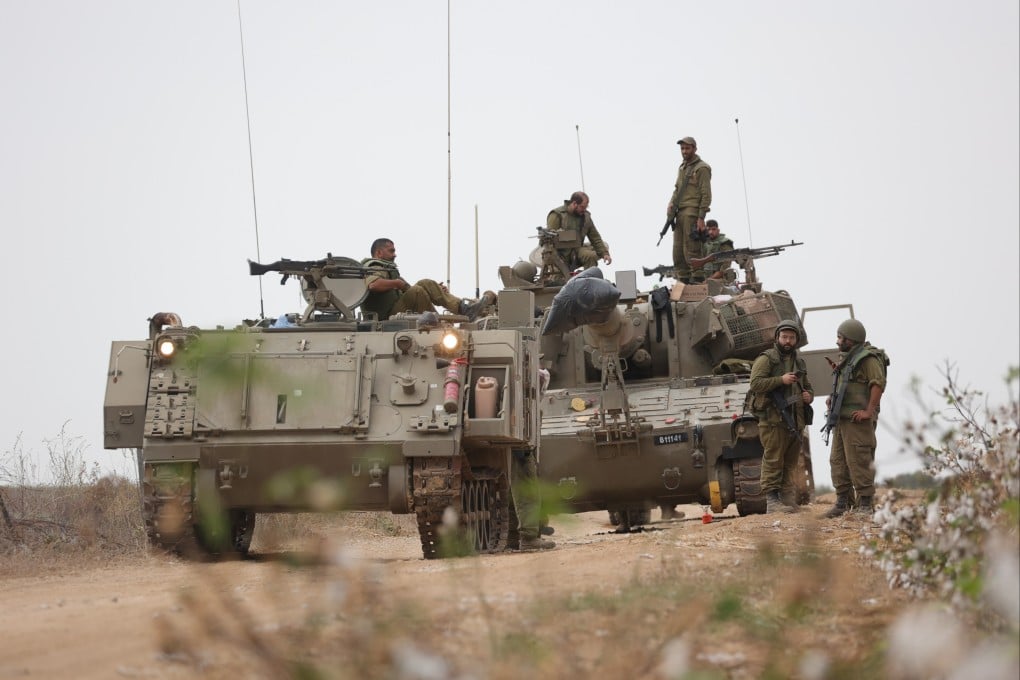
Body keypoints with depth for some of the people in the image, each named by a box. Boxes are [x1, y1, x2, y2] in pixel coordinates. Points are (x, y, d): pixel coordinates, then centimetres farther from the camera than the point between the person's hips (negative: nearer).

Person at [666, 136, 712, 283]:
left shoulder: (702, 168, -3)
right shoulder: (682, 168, 22)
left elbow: (706, 194, -8)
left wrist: (701, 218, -14)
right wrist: (671, 204, 7)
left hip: (692, 213, -8)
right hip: (680, 213, 8)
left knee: (692, 248, -12)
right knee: (678, 250, 4)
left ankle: (697, 277, -11)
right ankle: (683, 279, 7)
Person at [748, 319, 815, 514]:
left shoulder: (799, 363, 21)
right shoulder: (766, 359, -1)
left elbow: (808, 387, 32)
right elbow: (756, 383, -13)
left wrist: (809, 396, 8)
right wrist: (781, 380, -20)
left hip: (795, 421, 7)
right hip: (773, 419, -7)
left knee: (790, 463, 7)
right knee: (773, 460, -10)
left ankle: (788, 501, 10)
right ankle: (772, 501, -10)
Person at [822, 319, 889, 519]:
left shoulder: (868, 358, -10)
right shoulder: (847, 359, 21)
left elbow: (878, 384, -20)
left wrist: (869, 411, -23)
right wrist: (833, 398, 15)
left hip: (857, 419, -10)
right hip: (842, 418, 10)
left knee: (858, 461, -11)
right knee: (838, 460, 9)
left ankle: (865, 504, -9)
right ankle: (843, 500, 15)